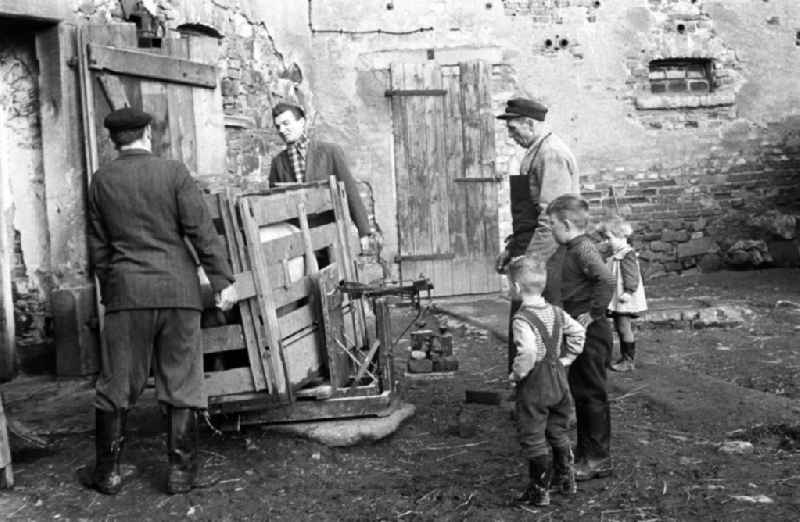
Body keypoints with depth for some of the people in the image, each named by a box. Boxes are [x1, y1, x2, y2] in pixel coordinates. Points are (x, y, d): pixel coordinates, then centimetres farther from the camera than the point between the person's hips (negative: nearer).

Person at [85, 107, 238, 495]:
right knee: (180, 383, 6)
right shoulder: (174, 172, -2)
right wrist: (223, 280, -4)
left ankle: (107, 472, 18)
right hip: (178, 290, -1)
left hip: (126, 291, 1)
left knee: (116, 385, 10)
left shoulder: (101, 181, 5)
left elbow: (98, 246, 10)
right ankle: (181, 472, 11)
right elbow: (201, 230, -7)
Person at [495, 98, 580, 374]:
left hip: (543, 253, -10)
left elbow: (551, 214, -21)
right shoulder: (535, 152, 18)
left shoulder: (551, 154, -14)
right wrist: (511, 248, 20)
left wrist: (531, 258, -23)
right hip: (531, 248, 10)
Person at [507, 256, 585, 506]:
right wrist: (565, 359, 14)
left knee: (533, 439, 5)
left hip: (534, 385, -8)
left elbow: (528, 353, -33)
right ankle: (566, 480, 33)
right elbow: (578, 332, 9)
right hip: (558, 380, 8)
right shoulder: (556, 312, 3)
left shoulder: (522, 319, -21)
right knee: (558, 433, 22)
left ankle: (540, 490, 12)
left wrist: (517, 373, -19)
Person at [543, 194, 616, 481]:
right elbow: (555, 287, 23)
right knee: (579, 393, 18)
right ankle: (585, 452, 30)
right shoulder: (564, 250, 11)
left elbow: (606, 281, -32)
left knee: (591, 394, 0)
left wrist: (592, 313, -26)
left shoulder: (583, 248, -19)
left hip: (589, 333, -10)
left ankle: (598, 459, 11)